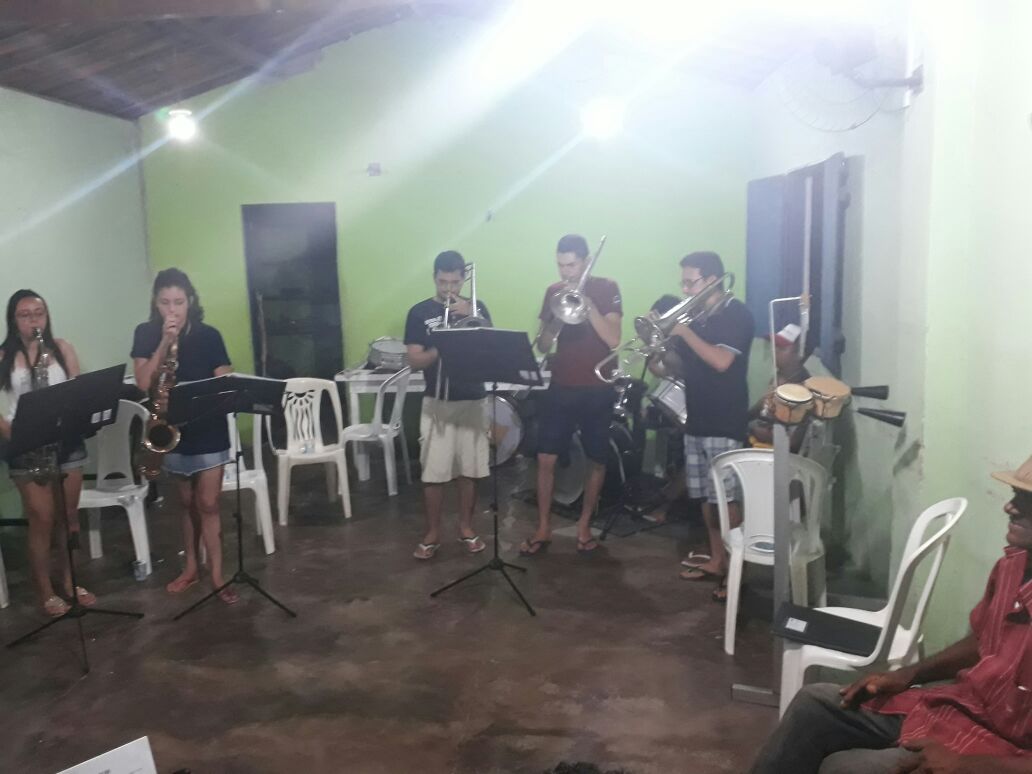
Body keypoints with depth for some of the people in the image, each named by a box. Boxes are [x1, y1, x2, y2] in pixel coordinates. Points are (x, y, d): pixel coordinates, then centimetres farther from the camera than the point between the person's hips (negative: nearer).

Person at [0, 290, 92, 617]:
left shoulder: (62, 348, 5)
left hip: (67, 440, 3)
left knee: (68, 516, 10)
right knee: (42, 520, 1)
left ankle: (68, 581, 26)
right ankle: (45, 591, 15)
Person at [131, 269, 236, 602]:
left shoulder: (208, 335, -7)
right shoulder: (146, 334, -2)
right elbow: (143, 383, -12)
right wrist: (165, 342, -19)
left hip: (209, 430, -2)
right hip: (172, 429, 3)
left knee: (207, 504, -2)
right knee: (187, 503, 15)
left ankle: (217, 574, 7)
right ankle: (191, 567, 29)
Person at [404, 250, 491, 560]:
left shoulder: (476, 308, 8)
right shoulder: (420, 312, 1)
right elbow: (415, 361, -5)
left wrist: (470, 316, -13)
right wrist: (441, 347, -23)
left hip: (473, 400, 2)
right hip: (437, 402, -2)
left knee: (469, 469, 8)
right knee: (434, 473, 0)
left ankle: (466, 527, 23)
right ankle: (432, 533, 13)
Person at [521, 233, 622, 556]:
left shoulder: (606, 288, -4)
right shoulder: (553, 292, 6)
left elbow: (613, 339, -15)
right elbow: (542, 346, 3)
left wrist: (587, 304, -23)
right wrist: (557, 320, -16)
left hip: (597, 390, -2)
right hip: (560, 388, 2)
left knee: (596, 461, 7)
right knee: (546, 458, -1)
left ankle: (584, 526, 22)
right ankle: (543, 529, 12)